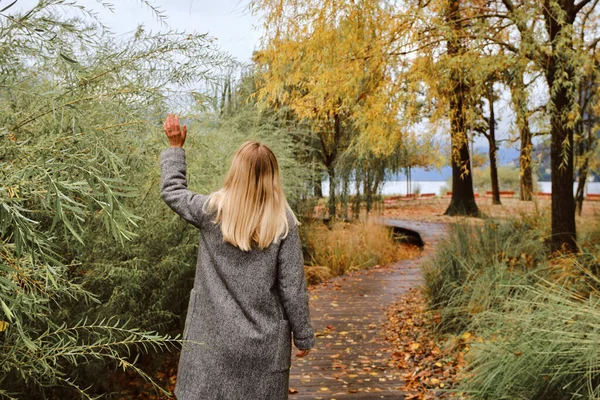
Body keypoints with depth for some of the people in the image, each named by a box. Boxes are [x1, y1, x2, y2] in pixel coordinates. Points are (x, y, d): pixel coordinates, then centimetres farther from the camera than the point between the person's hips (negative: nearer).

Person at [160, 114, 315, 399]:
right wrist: (304, 337, 5)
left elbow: (171, 190, 14)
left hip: (215, 340, 1)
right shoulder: (284, 223, -9)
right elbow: (292, 288, -6)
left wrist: (175, 146, 24)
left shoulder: (212, 211, -6)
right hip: (265, 344, 0)